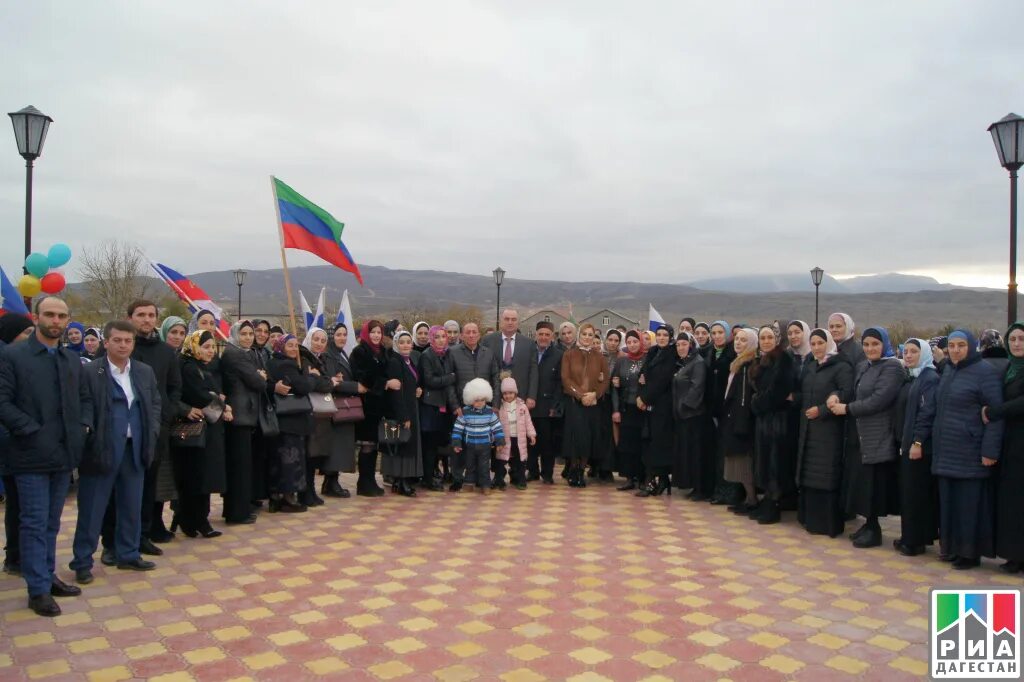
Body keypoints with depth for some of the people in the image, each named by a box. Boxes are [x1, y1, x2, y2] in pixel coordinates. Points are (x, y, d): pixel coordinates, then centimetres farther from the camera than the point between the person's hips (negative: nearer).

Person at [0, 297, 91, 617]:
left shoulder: (73, 360, 11)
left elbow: (85, 398, 18)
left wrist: (84, 426, 1)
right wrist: (32, 430, -16)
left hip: (64, 453, 6)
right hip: (31, 454, -5)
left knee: (51, 522, 16)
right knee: (35, 523, 0)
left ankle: (47, 576, 27)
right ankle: (38, 590, 7)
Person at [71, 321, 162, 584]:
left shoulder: (145, 372, 8)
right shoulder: (90, 372, -8)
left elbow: (155, 403, 14)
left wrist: (152, 434, 2)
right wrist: (91, 441, -12)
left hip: (134, 449, 5)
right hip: (101, 450, -5)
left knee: (132, 506, 13)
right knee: (91, 509, 5)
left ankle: (128, 554, 27)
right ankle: (82, 562, 17)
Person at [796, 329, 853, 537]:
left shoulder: (841, 366, -8)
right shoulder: (809, 366, 15)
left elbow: (846, 394, -18)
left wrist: (821, 410, -19)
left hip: (829, 428, -7)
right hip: (808, 428, 7)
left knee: (826, 476, -4)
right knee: (809, 474, 10)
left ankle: (828, 523, 3)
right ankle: (811, 518, 19)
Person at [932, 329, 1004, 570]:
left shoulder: (985, 372, -8)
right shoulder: (947, 372, 14)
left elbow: (997, 413, -13)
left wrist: (990, 450, -18)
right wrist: (938, 444, 15)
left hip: (970, 452, -7)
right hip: (947, 451, 7)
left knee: (970, 502, -1)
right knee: (949, 500, 10)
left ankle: (970, 552, 9)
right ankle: (951, 546, 20)